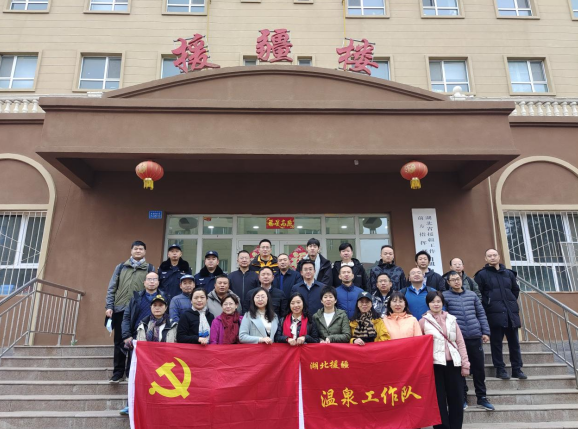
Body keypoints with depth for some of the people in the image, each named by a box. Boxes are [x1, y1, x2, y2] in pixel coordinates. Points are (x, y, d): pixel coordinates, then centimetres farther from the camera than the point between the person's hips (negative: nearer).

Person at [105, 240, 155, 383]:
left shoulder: (150, 268, 6)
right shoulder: (120, 267, 11)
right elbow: (112, 288, 9)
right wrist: (109, 306, -1)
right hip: (120, 309, 2)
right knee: (119, 342, 6)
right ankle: (118, 372, 16)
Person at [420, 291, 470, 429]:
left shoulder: (451, 319, 9)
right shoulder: (423, 321, 1)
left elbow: (460, 342, 8)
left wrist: (465, 363, 3)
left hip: (453, 364, 2)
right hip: (435, 365, -2)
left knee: (456, 399, 7)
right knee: (439, 400, 5)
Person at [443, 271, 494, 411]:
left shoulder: (472, 295, 9)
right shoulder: (445, 296, -2)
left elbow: (481, 314, 12)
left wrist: (485, 332, 5)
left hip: (475, 336, 3)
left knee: (479, 368, 9)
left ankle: (481, 397, 24)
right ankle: (463, 397, 22)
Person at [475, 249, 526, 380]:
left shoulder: (509, 273, 12)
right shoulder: (482, 274, -1)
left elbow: (516, 290, 23)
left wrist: (511, 302, 14)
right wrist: (488, 305, -6)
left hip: (511, 312, 4)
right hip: (494, 314, -4)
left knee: (514, 342, 8)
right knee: (496, 342, 1)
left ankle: (517, 369, 18)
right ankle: (500, 369, 10)